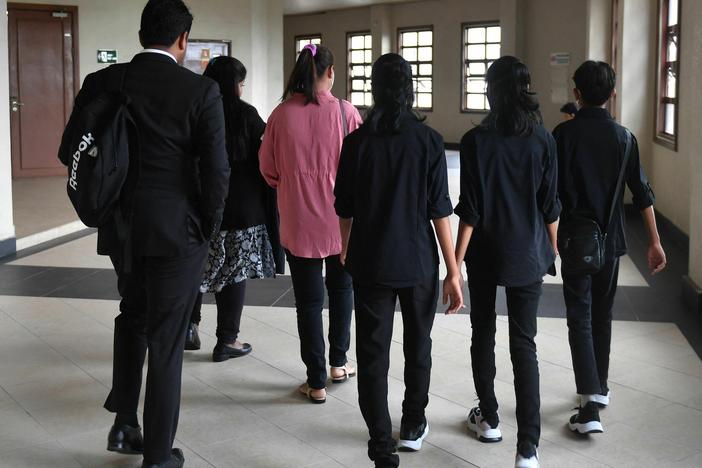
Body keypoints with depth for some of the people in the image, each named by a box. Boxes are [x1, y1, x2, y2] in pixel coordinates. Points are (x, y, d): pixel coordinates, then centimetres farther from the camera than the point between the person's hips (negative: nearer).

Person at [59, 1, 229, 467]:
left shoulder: (101, 82, -1)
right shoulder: (201, 90, -11)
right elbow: (216, 170, -13)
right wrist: (208, 227, 1)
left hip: (119, 227, 4)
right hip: (177, 229, -3)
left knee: (133, 315, 28)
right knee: (167, 340, 8)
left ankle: (124, 423, 27)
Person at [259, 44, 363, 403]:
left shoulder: (282, 114, -9)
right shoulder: (346, 112, -12)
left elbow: (268, 168, 1)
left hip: (298, 221, 0)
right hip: (340, 217, 0)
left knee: (308, 299, 8)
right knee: (341, 287, 22)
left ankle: (316, 381, 14)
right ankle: (338, 363, 31)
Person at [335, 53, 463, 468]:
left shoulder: (358, 141, -4)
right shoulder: (428, 140, -9)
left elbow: (345, 210, 3)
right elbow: (439, 211, -10)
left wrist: (346, 252, 21)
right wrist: (453, 271, -5)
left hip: (370, 262, 0)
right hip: (418, 261, 0)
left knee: (373, 353, 5)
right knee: (418, 345, 19)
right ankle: (413, 426, 33)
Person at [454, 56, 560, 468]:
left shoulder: (477, 141, -10)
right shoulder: (543, 140, -4)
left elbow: (469, 210, -11)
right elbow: (551, 206, 1)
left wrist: (455, 263, -6)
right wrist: (551, 250, 14)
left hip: (485, 254, -1)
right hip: (528, 256, 2)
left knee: (484, 334, 17)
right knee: (524, 345, 3)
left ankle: (489, 419, 31)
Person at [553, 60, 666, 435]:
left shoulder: (564, 134, -9)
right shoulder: (623, 136, 0)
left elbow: (553, 191, -11)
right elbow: (642, 192, -2)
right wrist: (654, 242, 1)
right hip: (610, 239, 3)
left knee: (580, 317, -3)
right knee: (602, 314, 18)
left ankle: (591, 403, -13)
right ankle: (600, 387, 30)